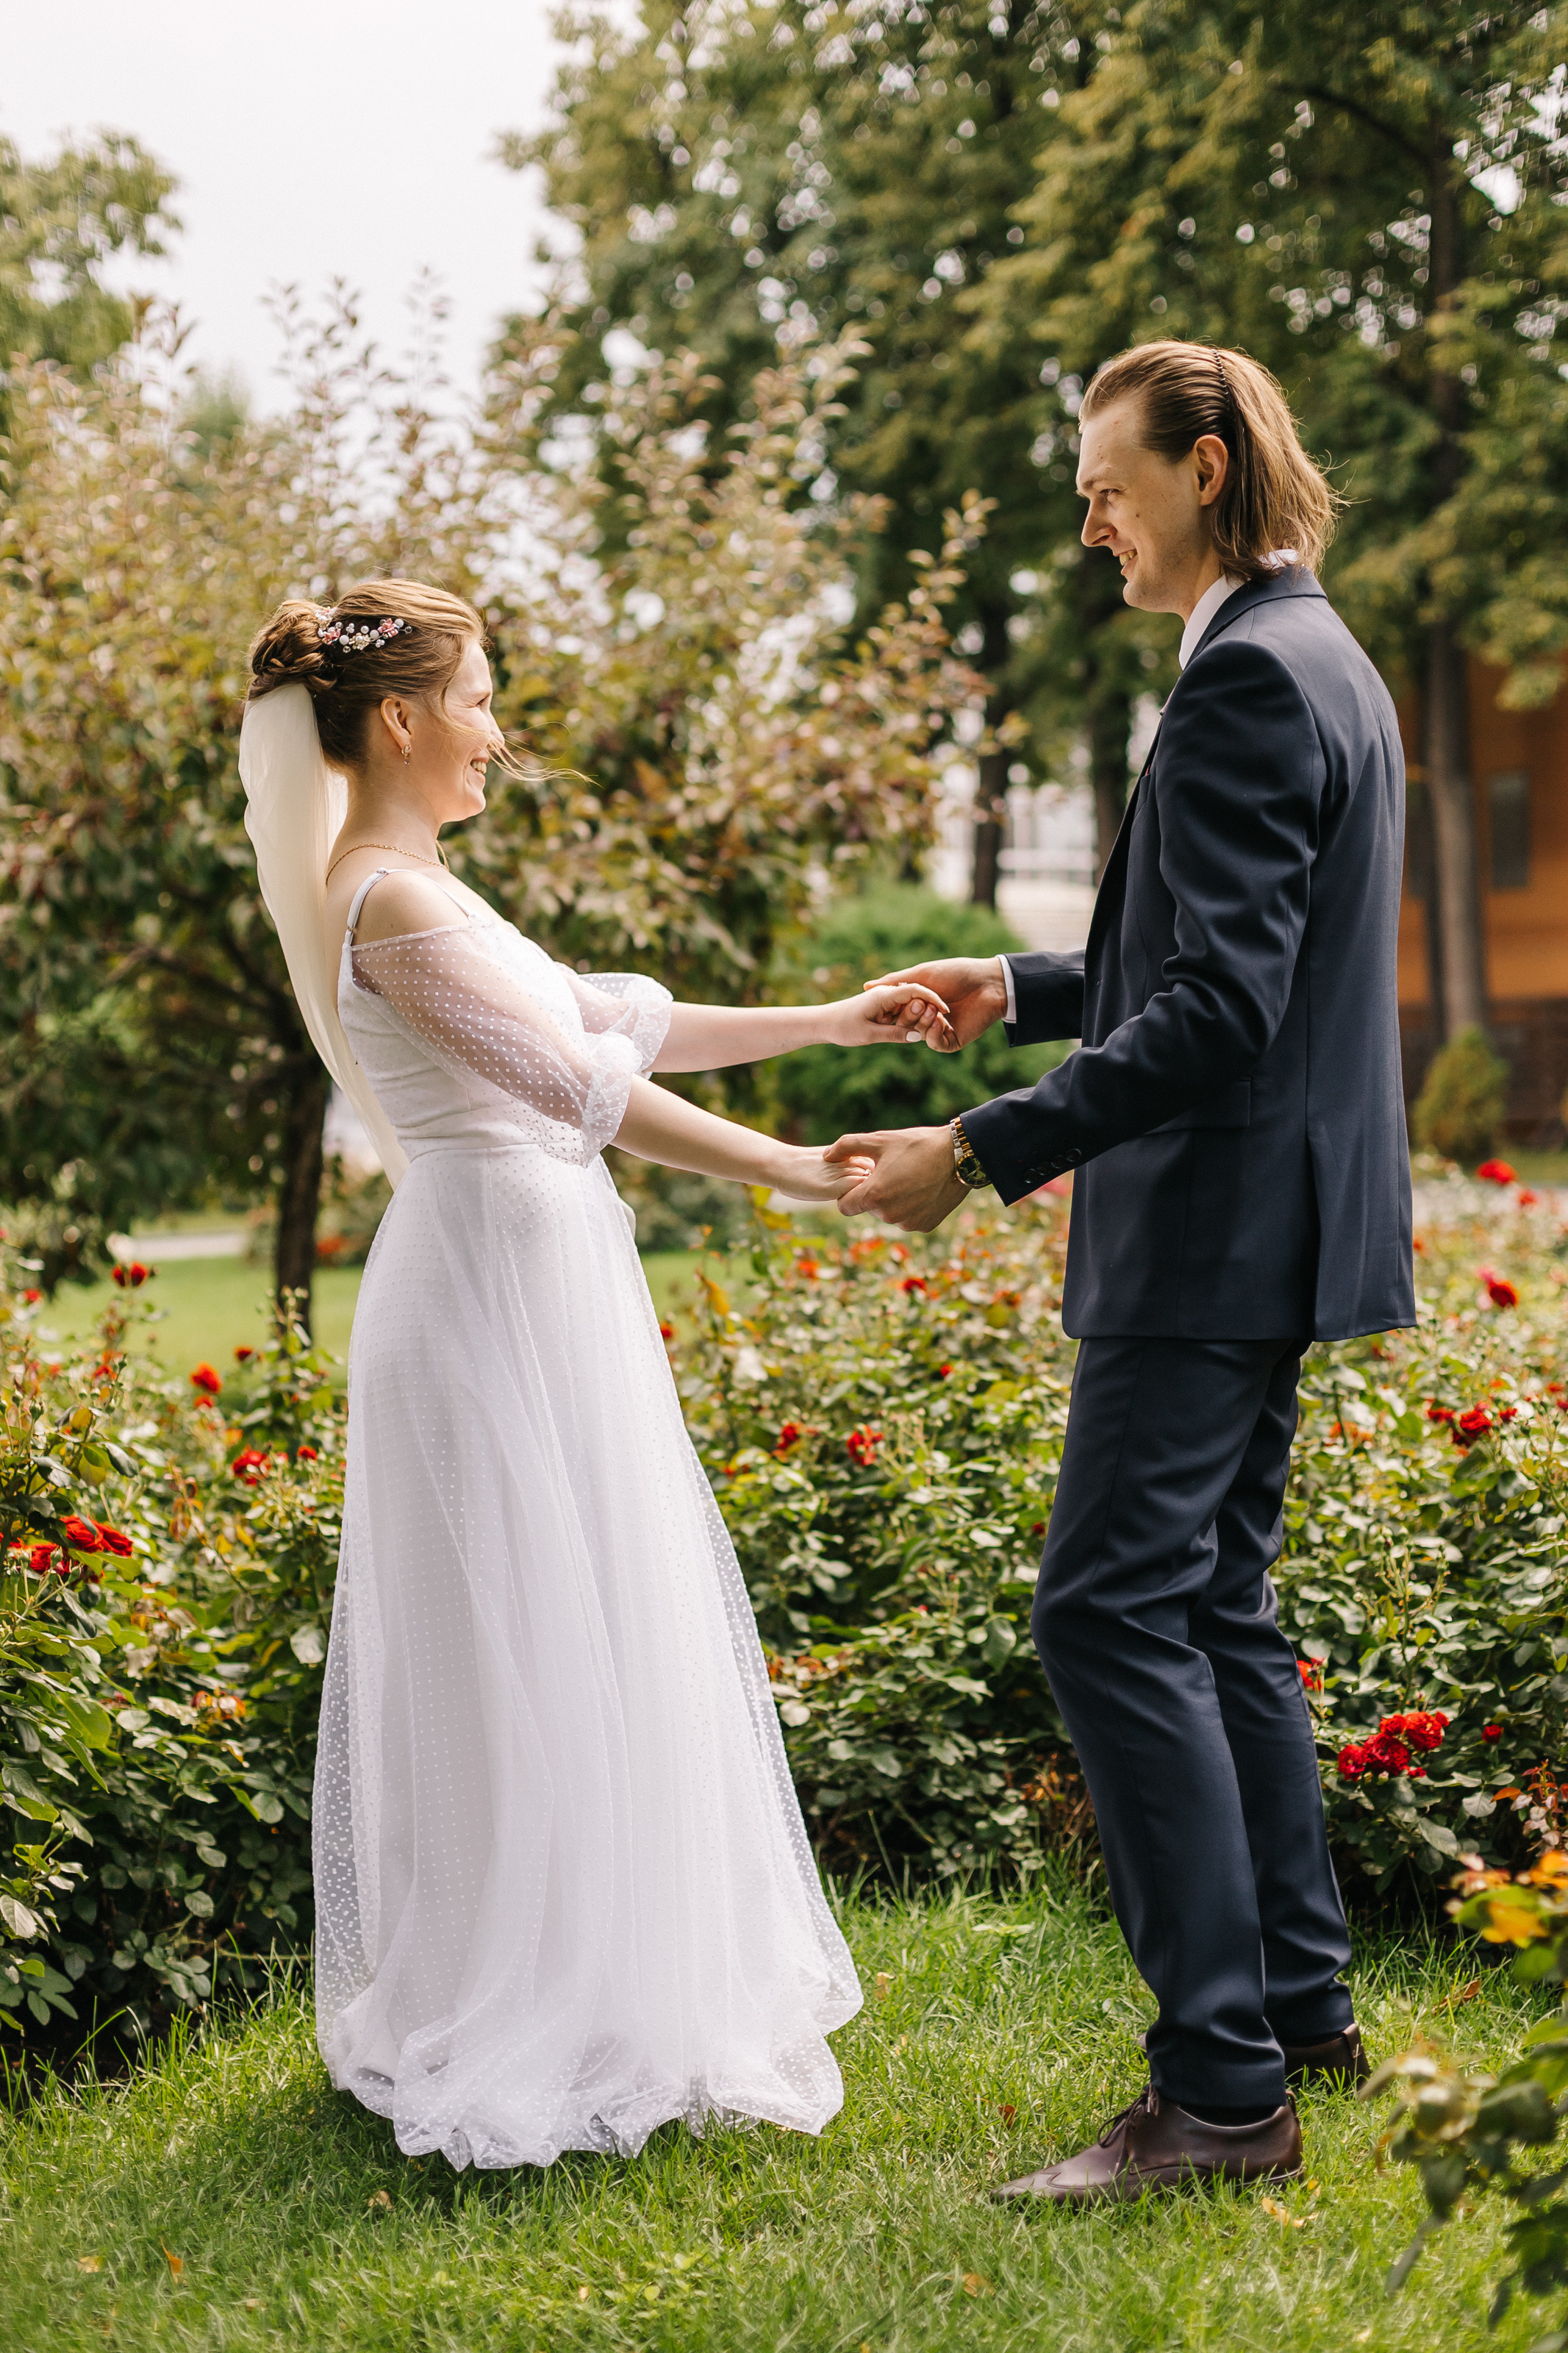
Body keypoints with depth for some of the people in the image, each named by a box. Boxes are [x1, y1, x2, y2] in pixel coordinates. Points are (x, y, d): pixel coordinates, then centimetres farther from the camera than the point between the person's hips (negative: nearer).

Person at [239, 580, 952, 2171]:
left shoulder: (407, 891, 15)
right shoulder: (392, 900, -16)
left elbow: (613, 1020, 18)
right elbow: (586, 1089, -23)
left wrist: (835, 1022, 17)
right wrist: (812, 1175, -21)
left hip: (528, 1286, 10)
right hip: (499, 1293, -10)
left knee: (595, 1651, 16)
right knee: (538, 1661, -3)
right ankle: (535, 2045, 8)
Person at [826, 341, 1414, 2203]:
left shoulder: (1251, 675, -17)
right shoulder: (1312, 660, 17)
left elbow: (1219, 1013, -24)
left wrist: (984, 1154, -24)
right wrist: (1024, 989, 19)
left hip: (1221, 1229, -11)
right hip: (1272, 1224, 11)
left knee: (1113, 1611, -10)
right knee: (1215, 1602, 16)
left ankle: (1220, 2087, -7)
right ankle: (1300, 2002, 25)